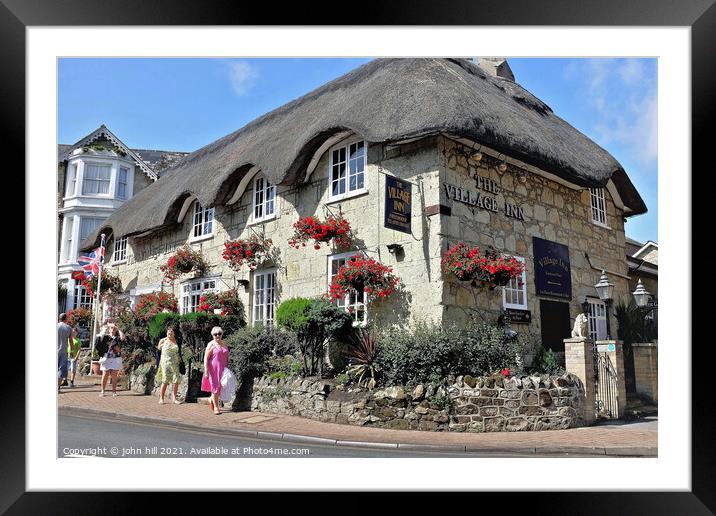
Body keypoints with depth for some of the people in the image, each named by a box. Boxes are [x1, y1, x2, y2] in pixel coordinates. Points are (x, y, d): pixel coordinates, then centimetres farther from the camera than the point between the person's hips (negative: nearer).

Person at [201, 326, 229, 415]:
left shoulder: (224, 344, 10)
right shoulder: (211, 345, -7)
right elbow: (206, 359, -11)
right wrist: (206, 371, -16)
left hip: (223, 370, 5)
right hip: (214, 369, -5)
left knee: (222, 387, 5)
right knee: (215, 387, 0)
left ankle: (211, 399, 32)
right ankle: (216, 407, 13)